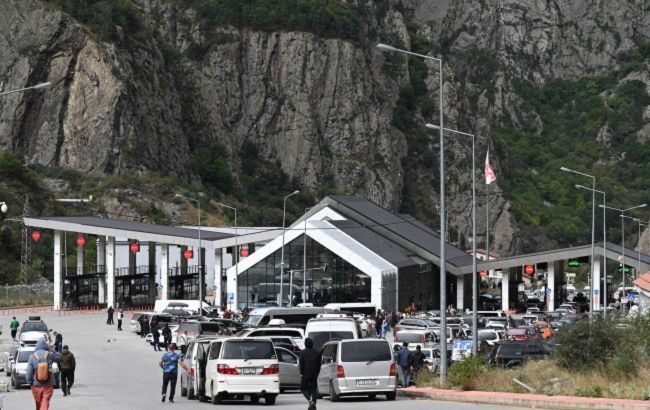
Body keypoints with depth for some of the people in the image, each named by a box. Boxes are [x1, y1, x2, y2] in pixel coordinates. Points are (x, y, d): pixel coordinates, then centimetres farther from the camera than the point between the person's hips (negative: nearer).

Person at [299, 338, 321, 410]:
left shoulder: (303, 352, -6)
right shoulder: (316, 353, 8)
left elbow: (301, 364, -10)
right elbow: (319, 364, 10)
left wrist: (301, 373, -4)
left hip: (306, 374, -4)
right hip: (314, 374, 4)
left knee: (303, 388, 6)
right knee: (313, 389, 7)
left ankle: (310, 400, -16)